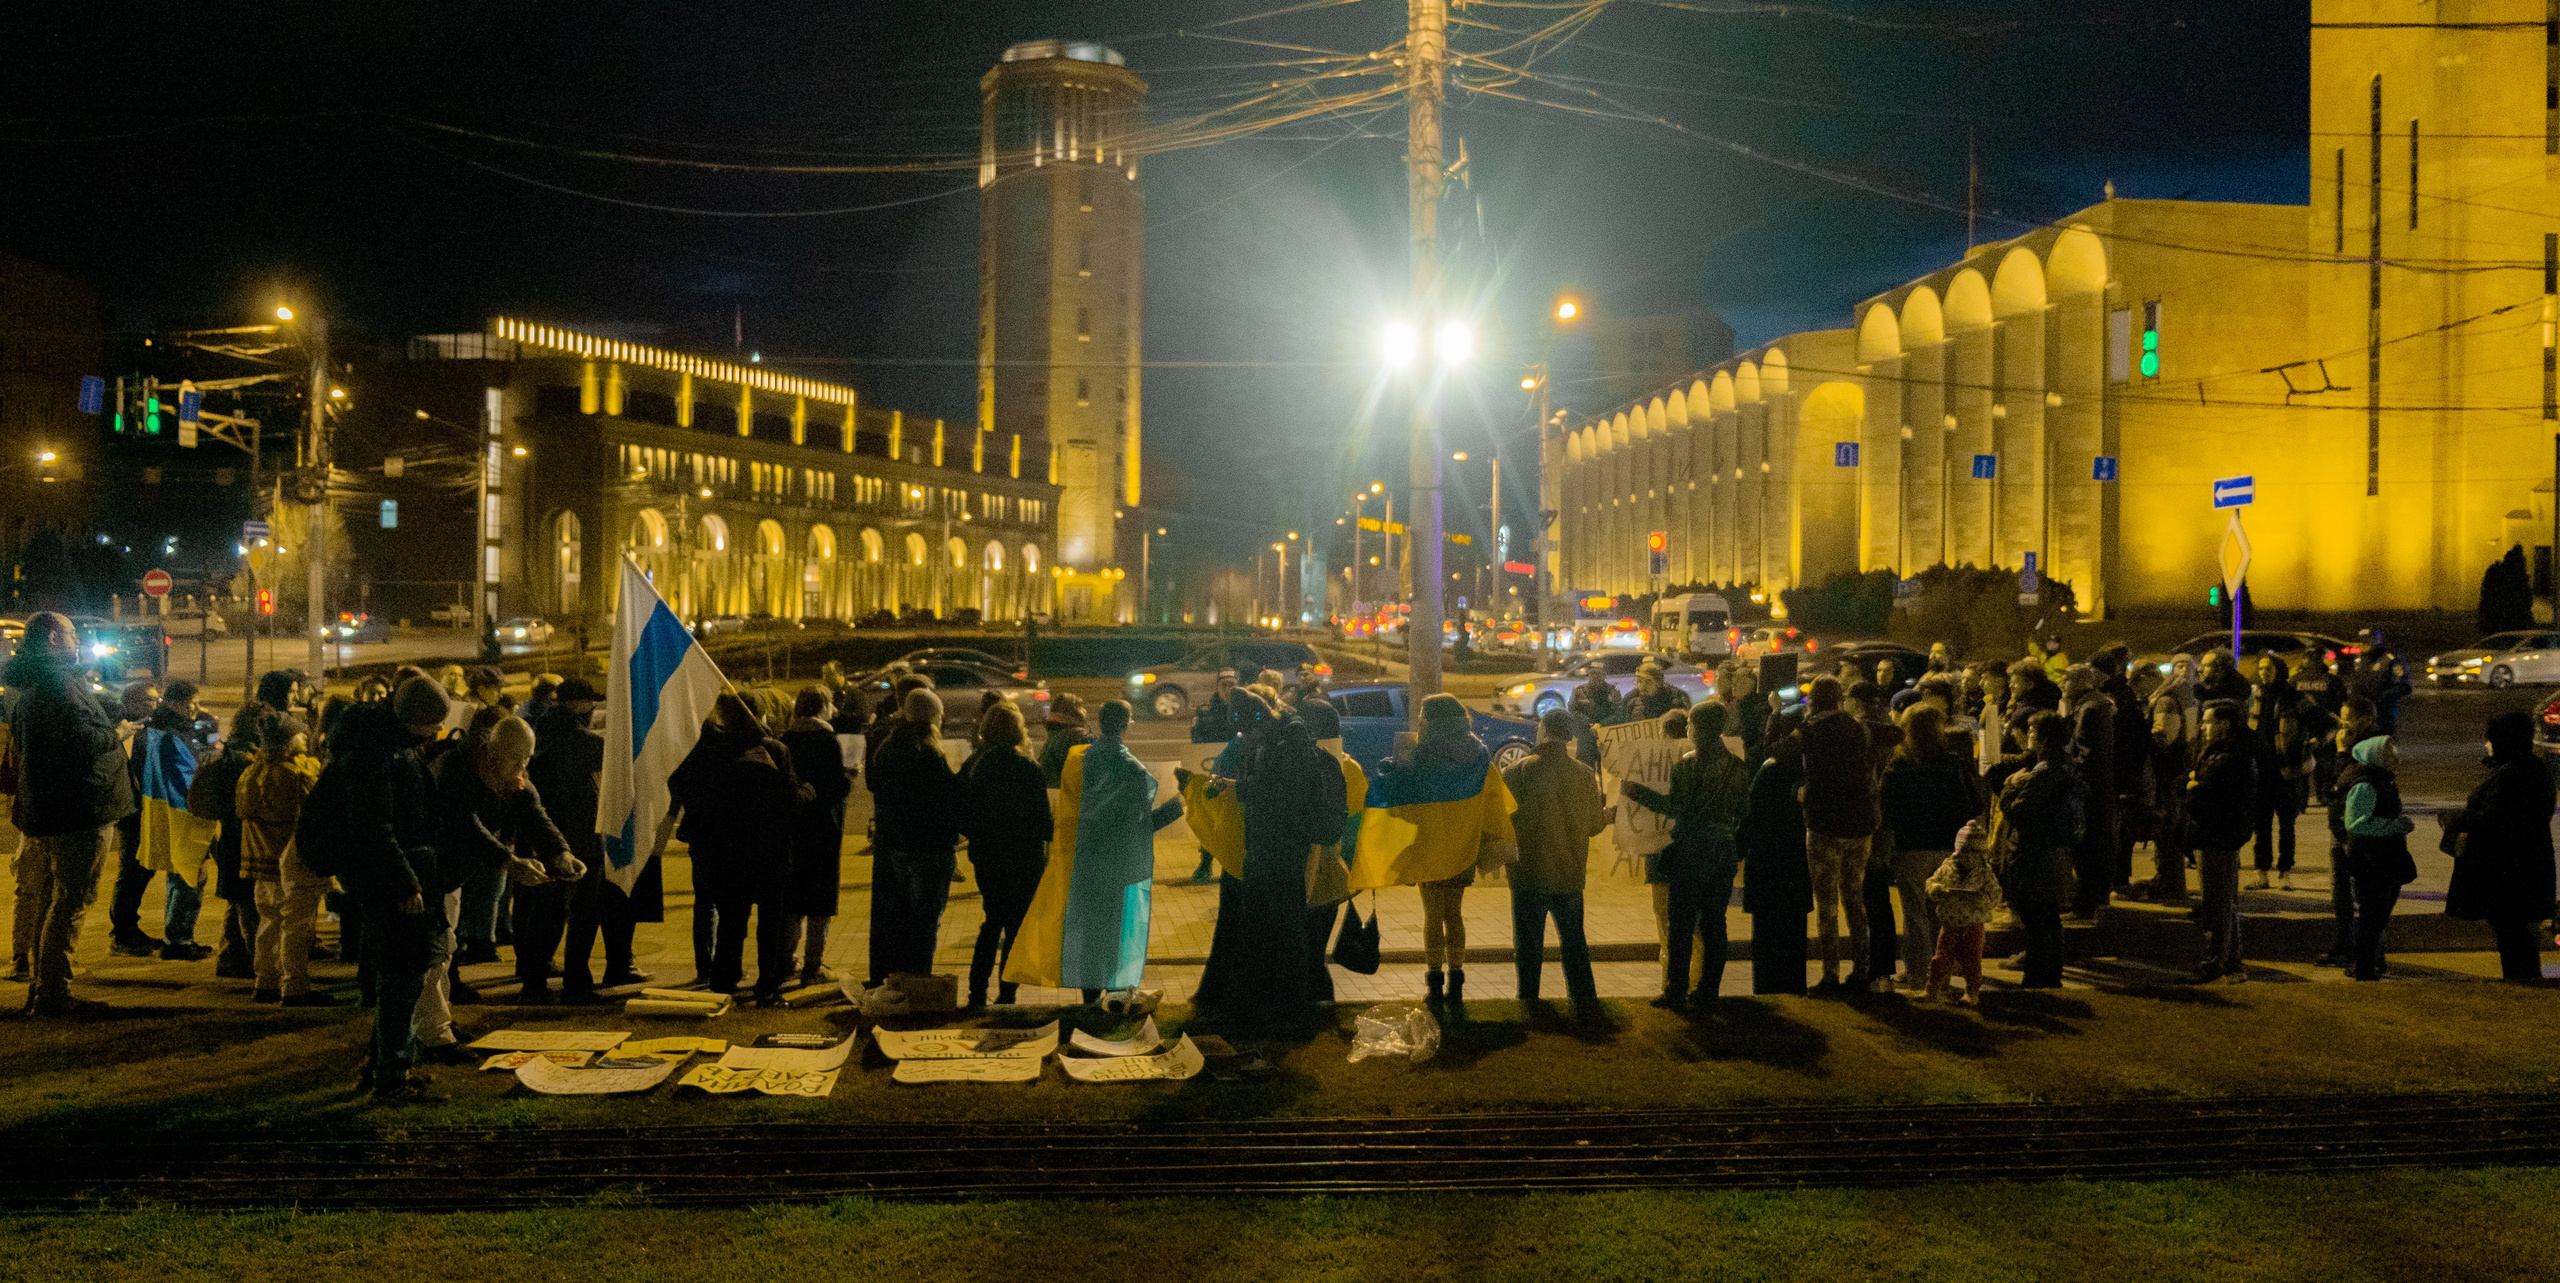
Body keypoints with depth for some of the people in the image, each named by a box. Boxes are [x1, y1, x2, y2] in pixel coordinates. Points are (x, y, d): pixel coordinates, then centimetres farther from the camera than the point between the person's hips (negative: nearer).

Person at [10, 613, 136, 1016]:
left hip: (44, 810, 10)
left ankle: (43, 990, 24)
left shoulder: (26, 688, 18)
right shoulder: (59, 682, -14)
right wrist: (116, 733, -6)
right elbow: (85, 738, -24)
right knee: (71, 902, -6)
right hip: (79, 809, -10)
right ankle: (52, 994, -6)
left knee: (53, 902, 18)